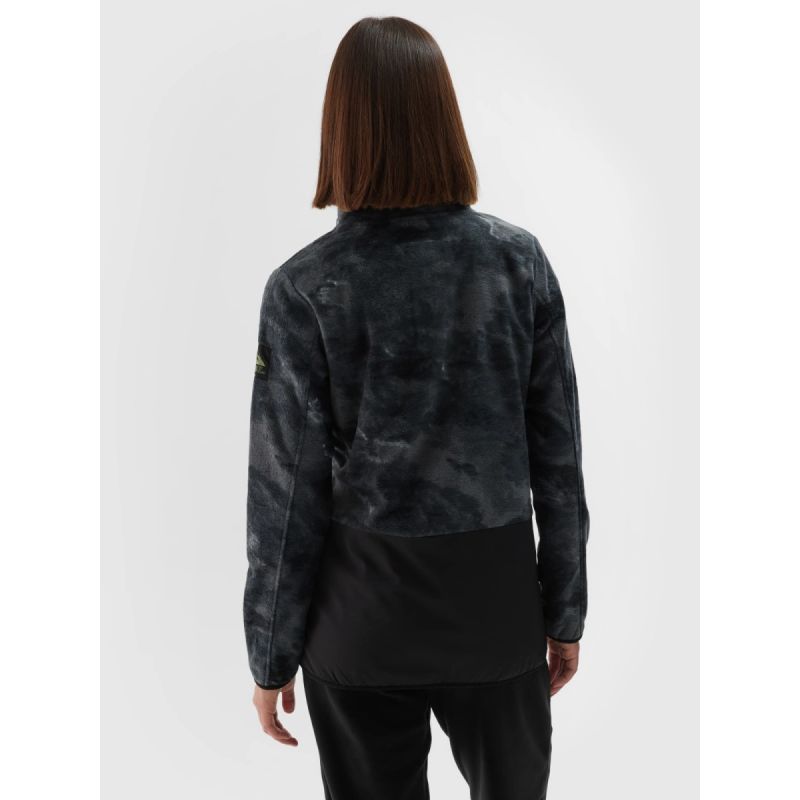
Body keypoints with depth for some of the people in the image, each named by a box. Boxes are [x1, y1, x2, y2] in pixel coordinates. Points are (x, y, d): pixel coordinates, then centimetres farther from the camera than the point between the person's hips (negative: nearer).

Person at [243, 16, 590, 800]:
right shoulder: (520, 260, -8)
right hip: (496, 598, 2)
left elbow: (289, 489, -11)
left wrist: (270, 653, 2)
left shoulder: (304, 287, -14)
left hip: (363, 617, -1)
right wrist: (566, 609, 8)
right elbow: (558, 455, -4)